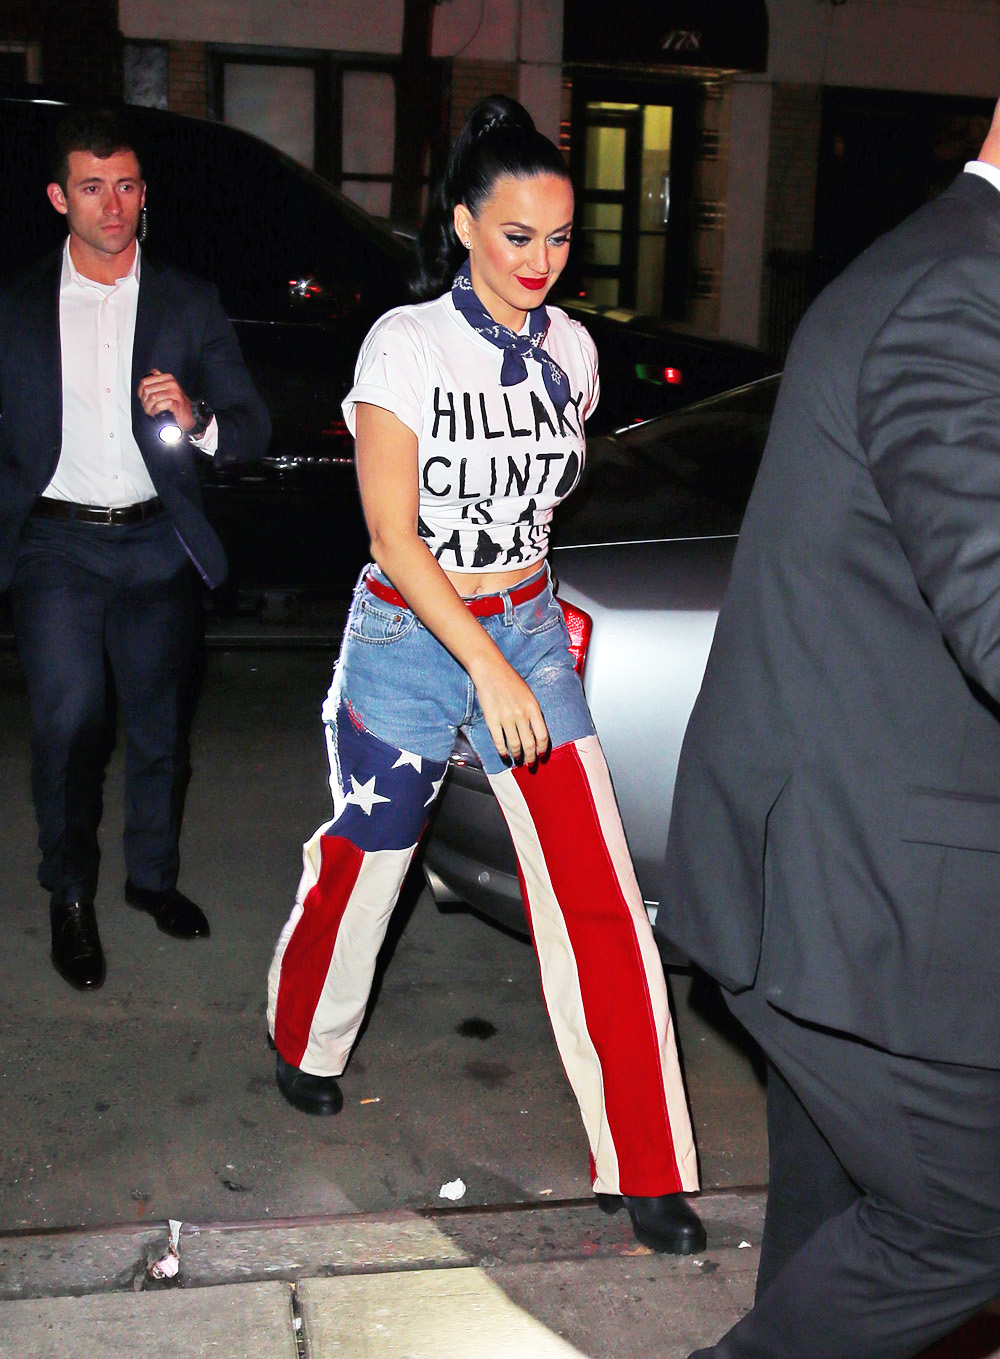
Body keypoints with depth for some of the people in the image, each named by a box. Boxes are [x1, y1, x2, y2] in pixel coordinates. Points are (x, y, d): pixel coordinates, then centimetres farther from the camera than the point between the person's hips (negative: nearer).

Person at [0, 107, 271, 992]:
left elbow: (254, 429, 2)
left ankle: (153, 875, 32)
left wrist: (197, 422, -18)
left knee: (161, 727, 10)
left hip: (155, 544, 1)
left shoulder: (190, 305, 6)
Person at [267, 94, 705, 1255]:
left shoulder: (570, 350, 3)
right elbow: (392, 532, -17)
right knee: (364, 863, 13)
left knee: (597, 892, -4)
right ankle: (305, 1043, 45)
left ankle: (644, 1168, 7)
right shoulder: (406, 343, -12)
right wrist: (486, 665, -24)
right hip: (410, 639, -3)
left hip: (528, 635, 4)